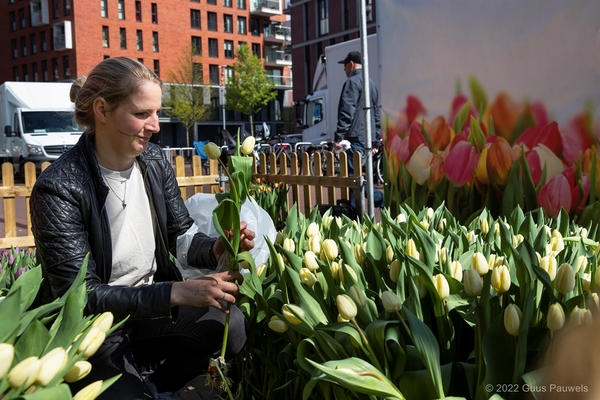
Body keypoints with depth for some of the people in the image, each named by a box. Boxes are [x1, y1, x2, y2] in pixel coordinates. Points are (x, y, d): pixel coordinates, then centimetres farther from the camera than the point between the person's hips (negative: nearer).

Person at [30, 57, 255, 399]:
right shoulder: (59, 189, -22)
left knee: (232, 326, -17)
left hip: (151, 305, 6)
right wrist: (177, 292, -33)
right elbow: (79, 294, -24)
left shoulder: (155, 160, -3)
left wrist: (215, 249, -20)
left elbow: (180, 236, 4)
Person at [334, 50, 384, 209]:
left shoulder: (352, 82, -6)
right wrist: (376, 142, 24)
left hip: (356, 137, -9)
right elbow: (377, 115, 23)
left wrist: (339, 137, -15)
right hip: (369, 138, 9)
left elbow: (346, 112, -15)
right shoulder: (372, 84, 22)